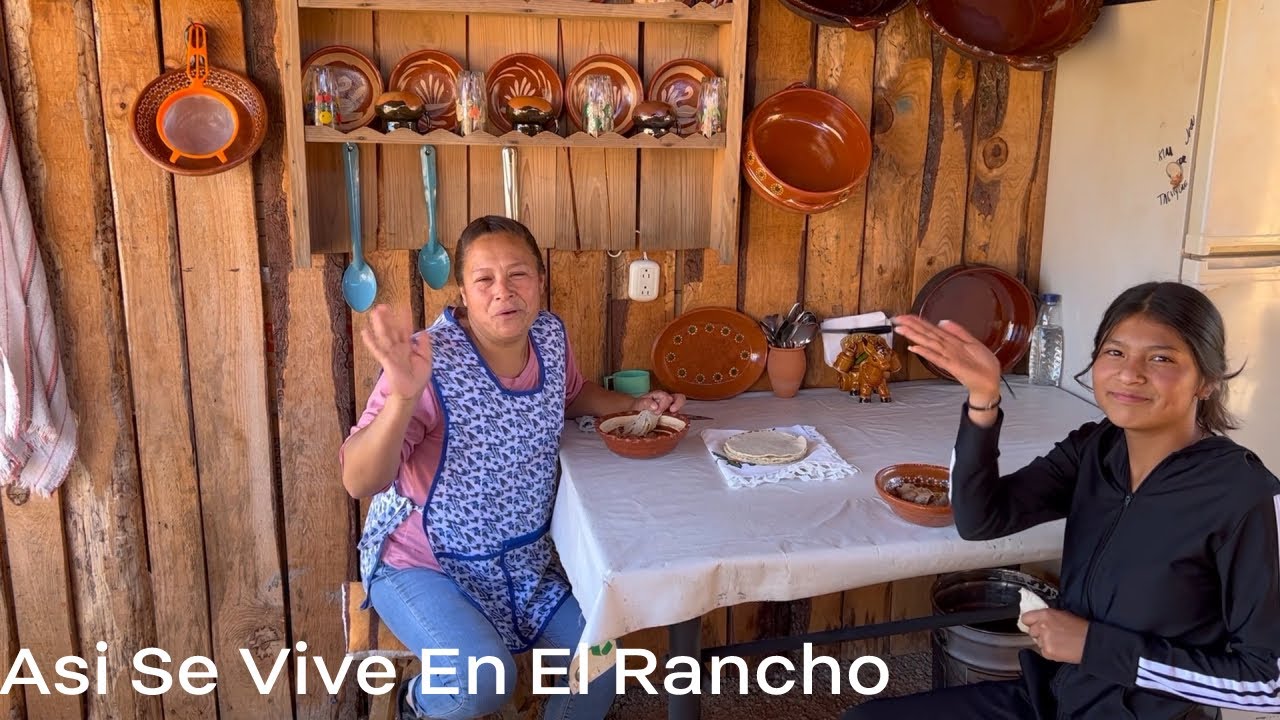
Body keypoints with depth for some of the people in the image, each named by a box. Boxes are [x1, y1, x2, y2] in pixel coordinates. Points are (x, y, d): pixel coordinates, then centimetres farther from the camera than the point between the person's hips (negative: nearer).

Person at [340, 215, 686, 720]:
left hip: (521, 561, 6)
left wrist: (634, 405, 1)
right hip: (422, 563, -6)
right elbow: (360, 482, -31)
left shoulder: (550, 336, -7)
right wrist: (403, 395, -46)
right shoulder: (432, 361, -26)